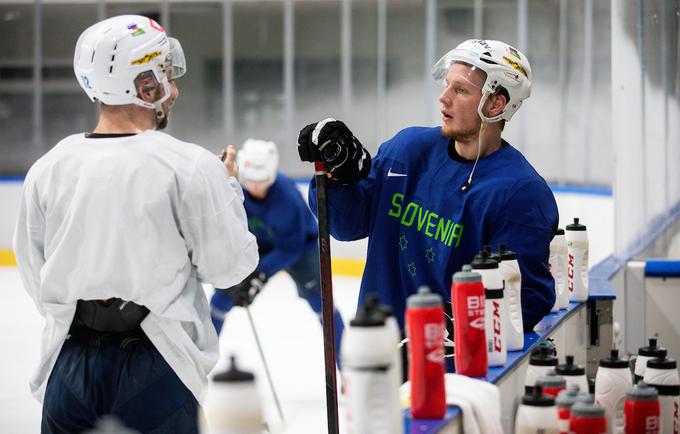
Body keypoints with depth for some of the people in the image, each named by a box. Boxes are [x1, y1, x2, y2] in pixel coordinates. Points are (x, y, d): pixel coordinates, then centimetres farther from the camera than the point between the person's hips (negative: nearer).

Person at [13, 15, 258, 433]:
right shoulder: (191, 167, -13)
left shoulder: (47, 169, -1)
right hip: (154, 369, -3)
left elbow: (35, 277, 7)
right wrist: (228, 187, 9)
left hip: (68, 367, 3)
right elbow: (230, 266, -6)